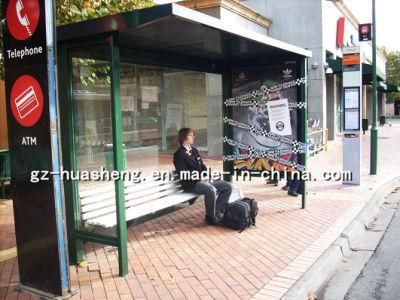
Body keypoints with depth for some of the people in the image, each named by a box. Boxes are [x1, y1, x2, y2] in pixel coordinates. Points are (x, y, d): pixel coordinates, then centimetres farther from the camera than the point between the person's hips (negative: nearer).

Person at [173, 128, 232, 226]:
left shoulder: (194, 150, 19)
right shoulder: (179, 154, -7)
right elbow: (183, 174, -16)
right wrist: (200, 176, -19)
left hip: (202, 180, 9)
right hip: (191, 183, -9)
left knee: (228, 186, -2)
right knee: (211, 190, -35)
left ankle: (217, 210, 0)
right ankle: (211, 217, -16)